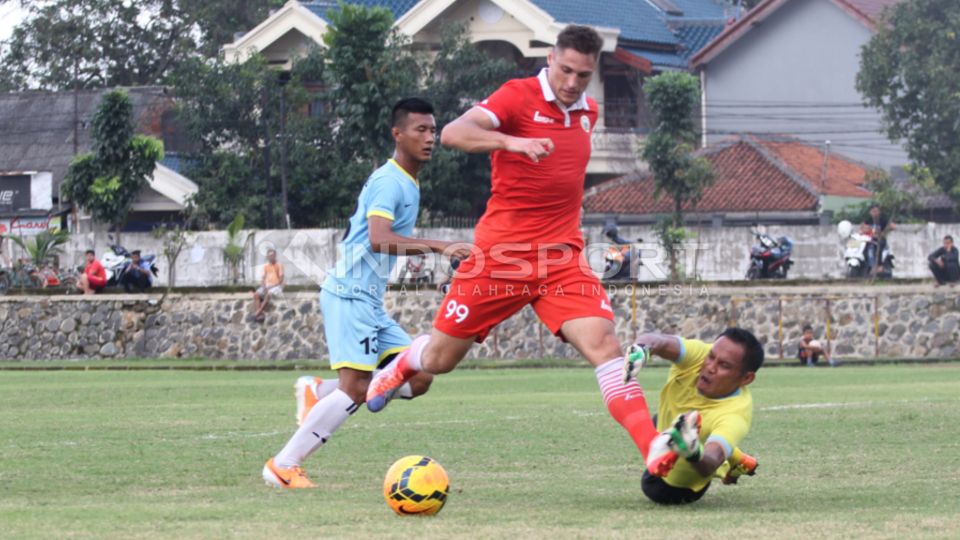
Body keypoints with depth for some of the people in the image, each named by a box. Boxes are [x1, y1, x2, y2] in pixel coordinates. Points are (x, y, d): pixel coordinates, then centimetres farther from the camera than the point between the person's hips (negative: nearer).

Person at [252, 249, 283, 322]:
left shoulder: (279, 266, 0)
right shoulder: (266, 266, 16)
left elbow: (281, 280, -7)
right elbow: (263, 278, 13)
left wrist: (271, 286, -16)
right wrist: (264, 287, -7)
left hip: (276, 286, -5)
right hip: (266, 286, 5)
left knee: (269, 294, -38)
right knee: (256, 294, -23)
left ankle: (258, 312, -37)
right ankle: (258, 315, -36)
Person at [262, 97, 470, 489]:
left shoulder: (408, 184, 17)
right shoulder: (389, 181, -14)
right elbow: (379, 238, -29)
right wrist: (438, 247, -33)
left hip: (370, 301, 9)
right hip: (350, 295, -9)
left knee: (418, 378, 2)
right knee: (355, 389, -15)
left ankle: (318, 392, 9)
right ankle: (283, 465, -7)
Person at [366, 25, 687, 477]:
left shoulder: (587, 111, 10)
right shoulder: (519, 96, -10)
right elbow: (452, 134, -27)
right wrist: (511, 141, -42)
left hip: (561, 257, 4)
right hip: (500, 253, -4)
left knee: (603, 342, -19)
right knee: (439, 359, 9)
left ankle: (654, 450, -26)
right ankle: (400, 368, 45)